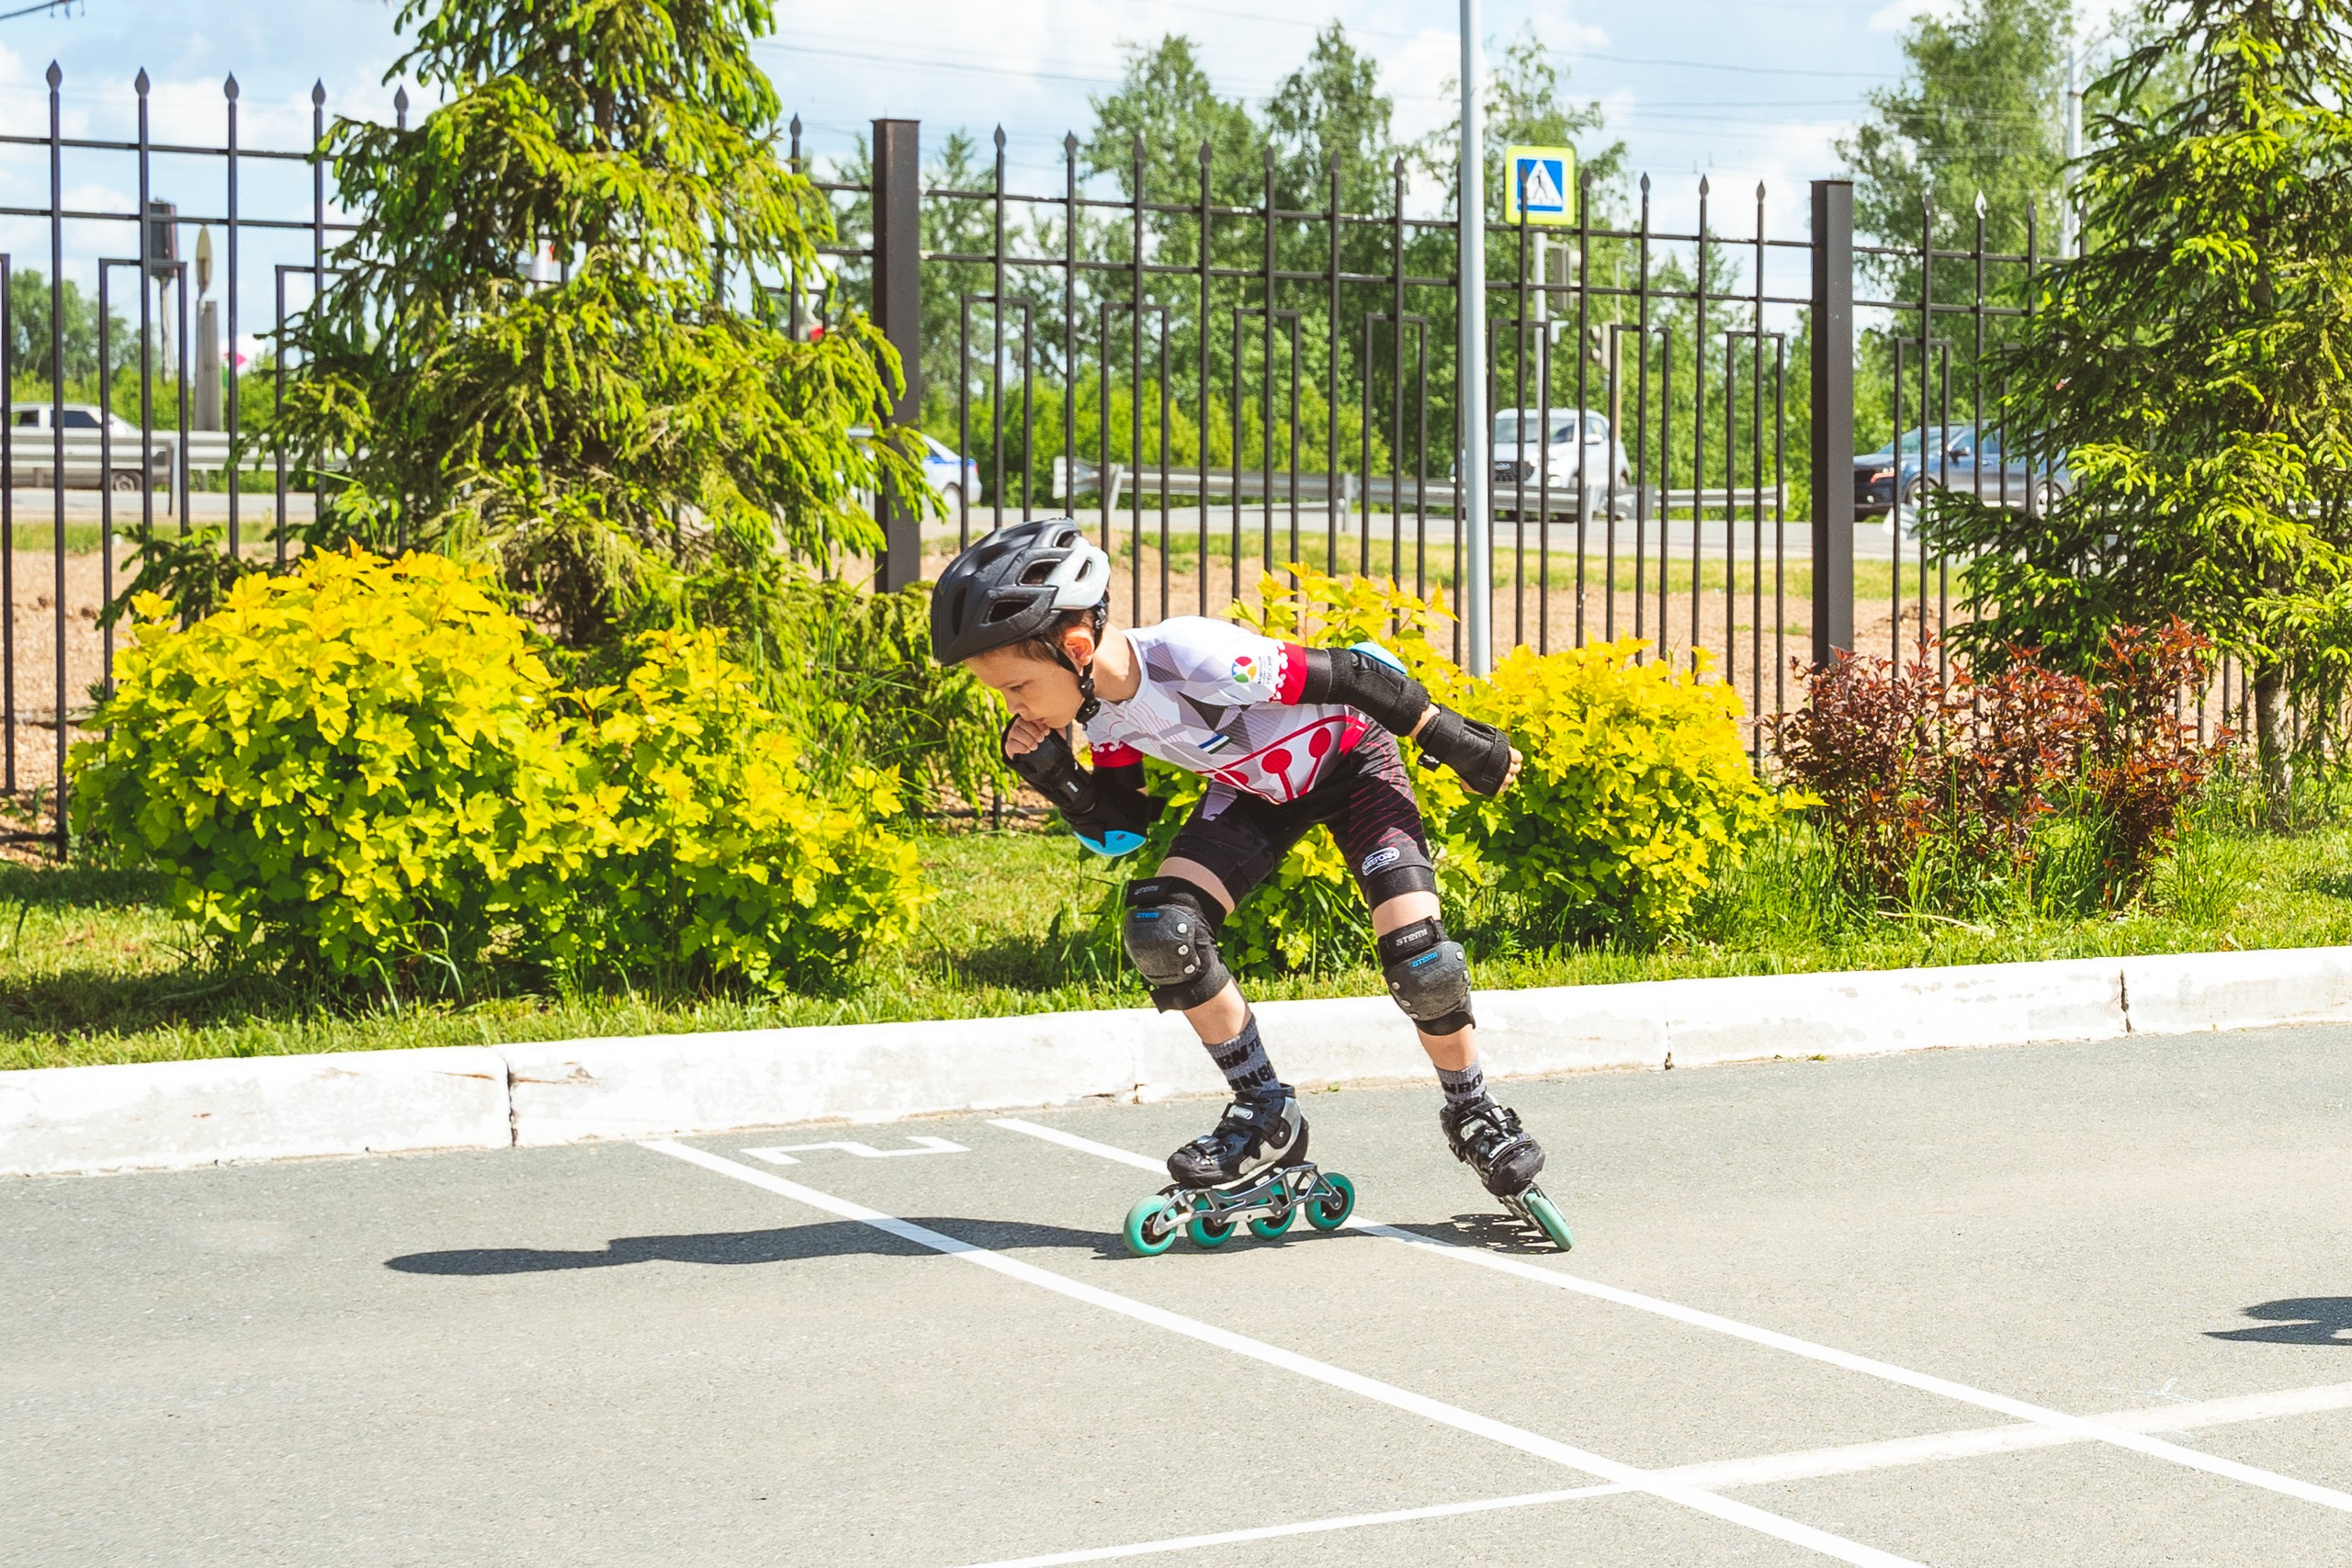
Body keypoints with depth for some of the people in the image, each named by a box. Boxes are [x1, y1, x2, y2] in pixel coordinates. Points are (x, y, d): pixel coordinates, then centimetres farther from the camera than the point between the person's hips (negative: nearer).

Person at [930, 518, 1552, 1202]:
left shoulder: (1198, 659, -40)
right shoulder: (1100, 708, -16)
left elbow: (1348, 676, -30)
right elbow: (1121, 830, -4)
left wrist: (1452, 740, -20)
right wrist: (1051, 773, -20)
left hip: (1352, 760, -6)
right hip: (1257, 788, 6)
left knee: (1416, 950, -21)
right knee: (1159, 928, -16)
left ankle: (1473, 1113, 7)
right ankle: (1266, 1115, -1)